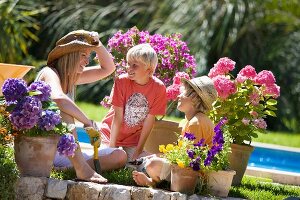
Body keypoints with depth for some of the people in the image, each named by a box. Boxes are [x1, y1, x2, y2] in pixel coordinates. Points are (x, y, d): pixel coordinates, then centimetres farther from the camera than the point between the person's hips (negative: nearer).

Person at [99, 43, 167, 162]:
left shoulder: (158, 88, -16)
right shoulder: (122, 81, -19)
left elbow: (149, 121, -12)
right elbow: (118, 117, -17)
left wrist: (138, 150, -12)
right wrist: (112, 146, -17)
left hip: (133, 137, 1)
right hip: (111, 133, -1)